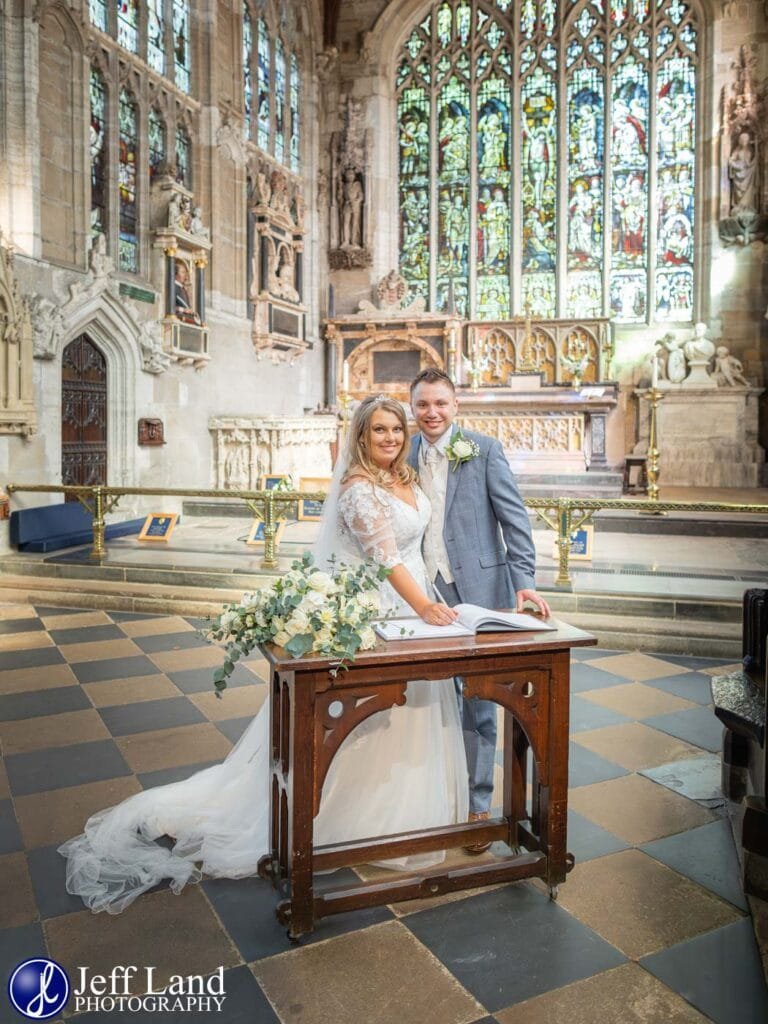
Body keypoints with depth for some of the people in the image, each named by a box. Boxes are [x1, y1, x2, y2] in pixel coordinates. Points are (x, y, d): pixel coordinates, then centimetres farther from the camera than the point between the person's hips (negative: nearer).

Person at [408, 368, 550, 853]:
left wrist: (524, 581, -16)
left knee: (478, 704, 5)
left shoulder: (484, 449, -4)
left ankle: (478, 804, 21)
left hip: (475, 592, -3)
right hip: (424, 595, 4)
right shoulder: (406, 455, 9)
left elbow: (514, 517, -8)